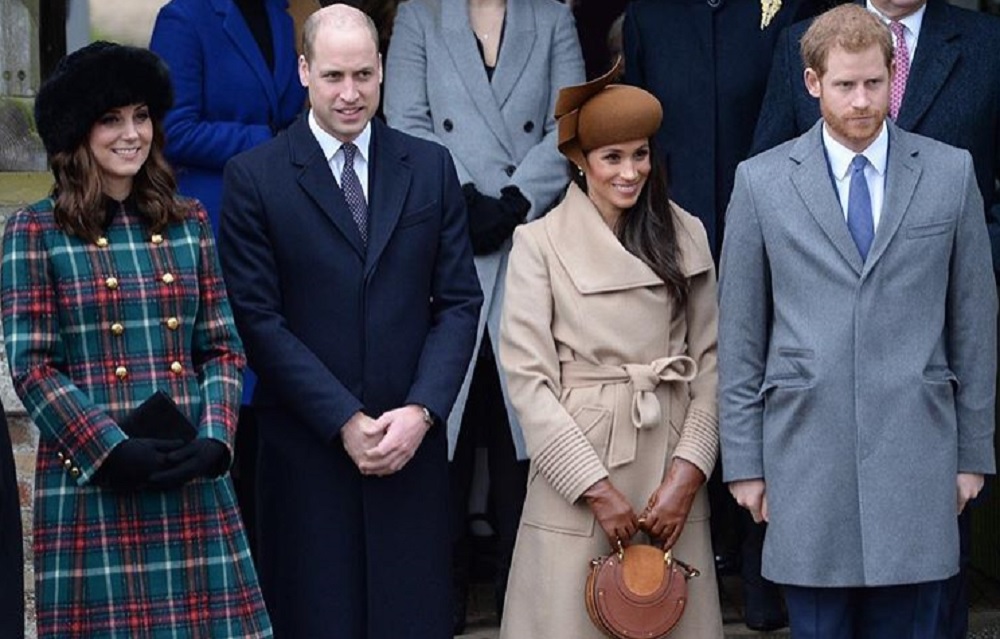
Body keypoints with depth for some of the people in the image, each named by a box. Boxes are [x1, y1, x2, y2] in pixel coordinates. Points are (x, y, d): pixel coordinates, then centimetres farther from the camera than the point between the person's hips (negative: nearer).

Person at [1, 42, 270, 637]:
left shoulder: (188, 224, 11)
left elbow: (223, 348, 10)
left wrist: (214, 440, -6)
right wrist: (112, 451, -15)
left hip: (192, 479, 3)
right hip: (90, 482, -3)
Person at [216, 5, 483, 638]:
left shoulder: (431, 168, 8)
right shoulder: (254, 177, -1)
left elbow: (459, 301, 6)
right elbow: (258, 318, -6)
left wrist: (421, 410, -8)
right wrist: (345, 422, -11)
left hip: (413, 441, 2)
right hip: (306, 449, -2)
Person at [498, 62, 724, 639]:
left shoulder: (686, 235, 7)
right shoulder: (540, 243, -2)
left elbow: (710, 359, 5)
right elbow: (528, 378, -6)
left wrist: (687, 473, -5)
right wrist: (597, 489, -10)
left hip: (672, 464, 3)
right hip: (576, 458, -3)